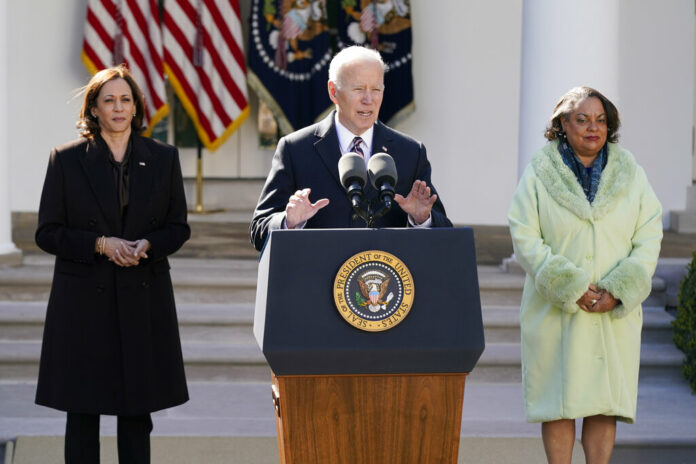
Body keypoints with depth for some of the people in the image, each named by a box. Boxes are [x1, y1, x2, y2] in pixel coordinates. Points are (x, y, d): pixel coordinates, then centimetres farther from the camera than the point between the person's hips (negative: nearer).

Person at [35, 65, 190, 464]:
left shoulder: (163, 158, 7)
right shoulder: (67, 160, 2)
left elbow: (178, 227, 9)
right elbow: (48, 233, 1)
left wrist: (147, 244, -11)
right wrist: (100, 244, -14)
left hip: (143, 300, 2)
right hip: (84, 300, -1)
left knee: (137, 409, 5)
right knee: (82, 410, 1)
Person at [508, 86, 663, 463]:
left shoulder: (630, 174, 9)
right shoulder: (539, 174, 2)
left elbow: (649, 237, 3)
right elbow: (525, 239, -4)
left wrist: (618, 289, -11)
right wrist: (571, 288, -15)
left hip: (615, 314, 2)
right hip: (556, 312, -2)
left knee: (606, 402, 0)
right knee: (559, 402, -2)